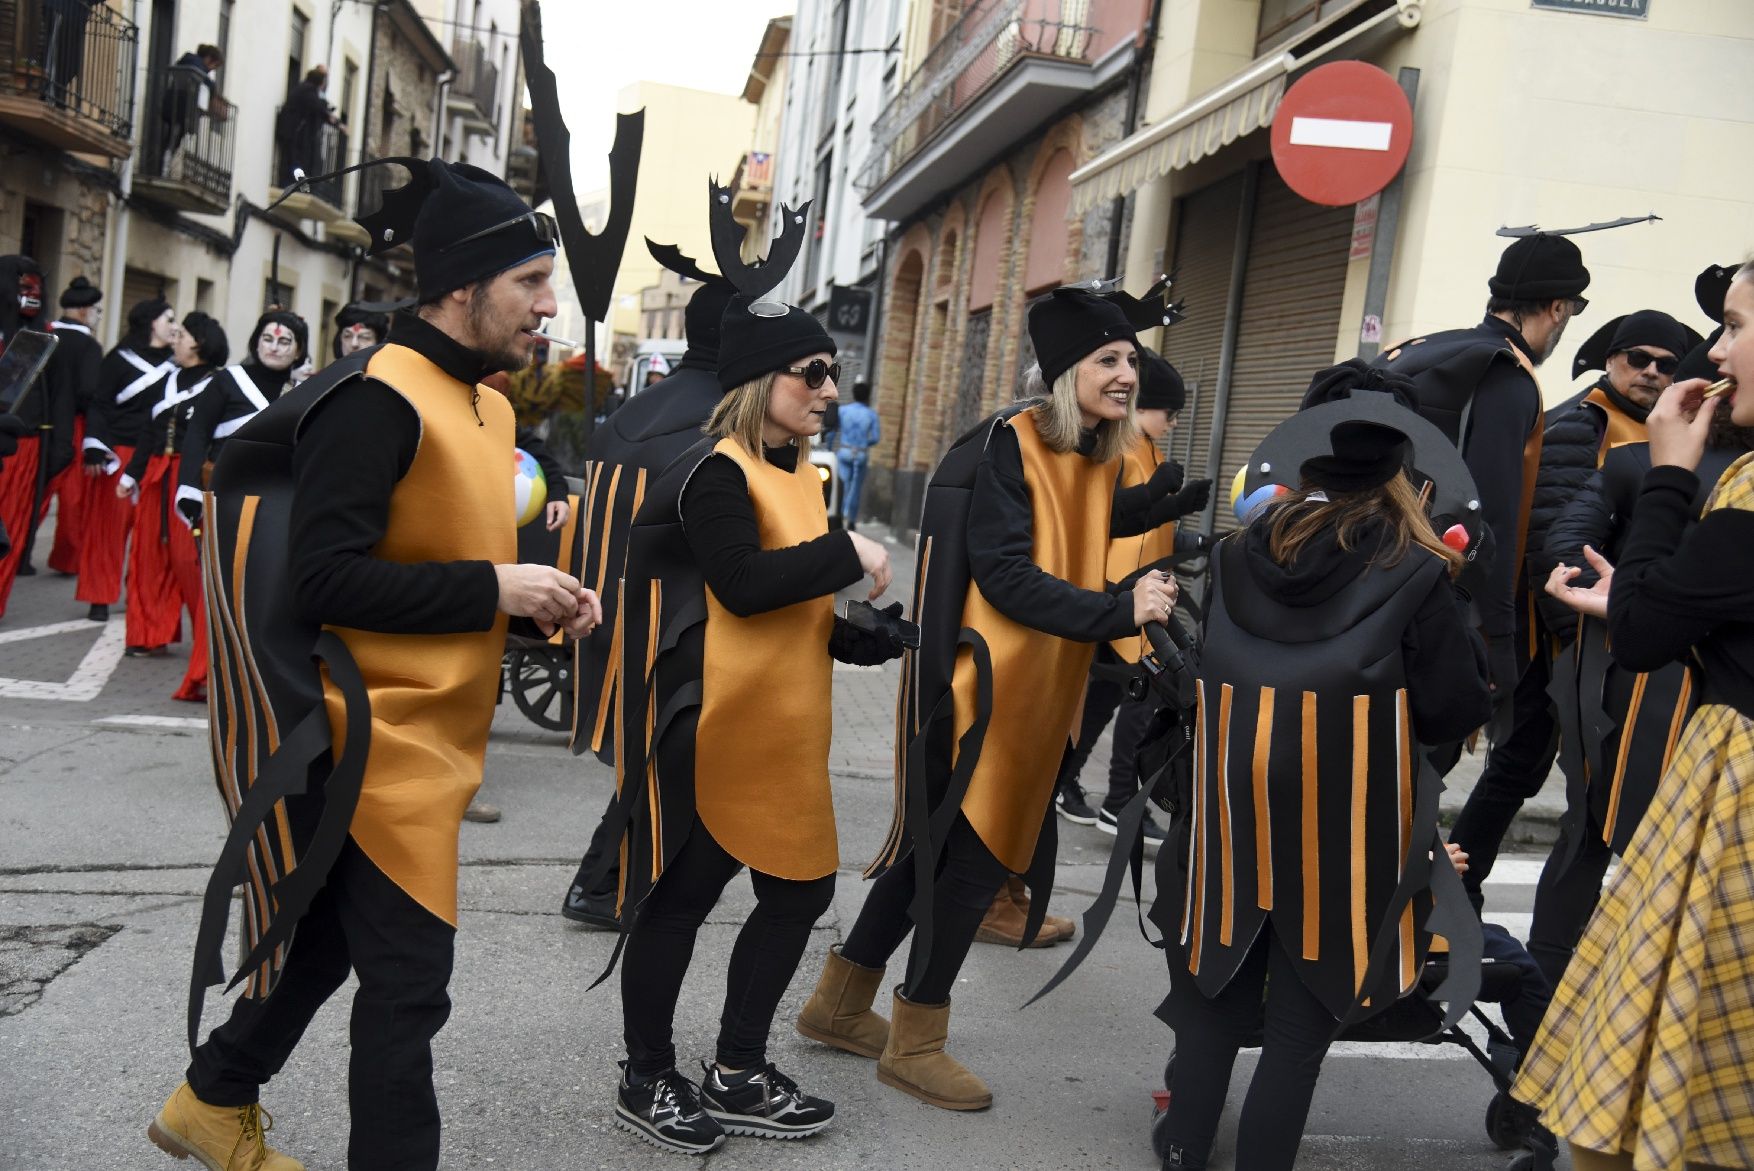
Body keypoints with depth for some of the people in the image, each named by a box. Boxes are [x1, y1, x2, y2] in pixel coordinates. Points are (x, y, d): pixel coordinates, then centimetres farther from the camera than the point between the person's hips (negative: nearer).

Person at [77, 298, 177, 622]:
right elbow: (99, 406, -3)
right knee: (109, 525, -1)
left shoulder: (173, 365, 14)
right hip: (119, 454, -3)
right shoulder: (119, 359, 1)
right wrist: (95, 449, -13)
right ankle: (100, 598, 7)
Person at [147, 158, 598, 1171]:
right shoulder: (377, 400, -19)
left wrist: (539, 596, 2)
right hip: (383, 738, -10)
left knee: (335, 937, 24)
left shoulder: (490, 405, 11)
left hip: (434, 735, 10)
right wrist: (493, 590, -22)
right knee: (408, 982, -2)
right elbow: (324, 581, -25)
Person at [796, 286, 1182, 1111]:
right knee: (971, 850, 0)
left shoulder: (1096, 458, 9)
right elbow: (1004, 574, -23)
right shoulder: (1010, 445, -16)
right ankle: (915, 1042, 18)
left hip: (1039, 692, 9)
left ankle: (841, 1005, 31)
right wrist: (1117, 611, -30)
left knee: (943, 842, 16)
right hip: (984, 687, -9)